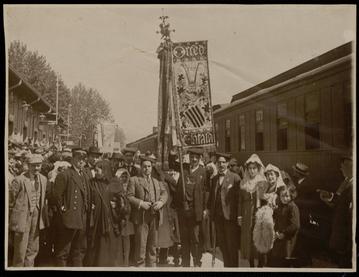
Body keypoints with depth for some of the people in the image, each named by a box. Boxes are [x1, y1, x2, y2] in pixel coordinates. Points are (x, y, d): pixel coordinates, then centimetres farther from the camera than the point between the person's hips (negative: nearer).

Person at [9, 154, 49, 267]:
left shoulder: (43, 179, 4)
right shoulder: (19, 180, -13)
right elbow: (10, 200, -8)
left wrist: (42, 214, 11)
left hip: (36, 217, 6)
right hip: (22, 218, -5)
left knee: (33, 249, 15)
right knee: (20, 250, 2)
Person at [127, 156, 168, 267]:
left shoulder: (157, 182, 22)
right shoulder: (134, 180, 6)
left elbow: (164, 193, 12)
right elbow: (129, 196, -3)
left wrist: (161, 201, -9)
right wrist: (140, 203, -17)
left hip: (154, 217, 4)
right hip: (141, 216, -4)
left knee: (152, 245, 11)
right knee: (141, 245, -3)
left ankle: (151, 265, 21)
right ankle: (140, 265, 7)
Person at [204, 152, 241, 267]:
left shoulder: (235, 177, -5)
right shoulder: (214, 179, 14)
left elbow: (239, 197, -8)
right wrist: (208, 209, 5)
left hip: (230, 217, -5)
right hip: (217, 217, 5)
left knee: (232, 246, 3)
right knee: (222, 245, 12)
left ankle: (233, 266, 17)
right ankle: (226, 265, 25)